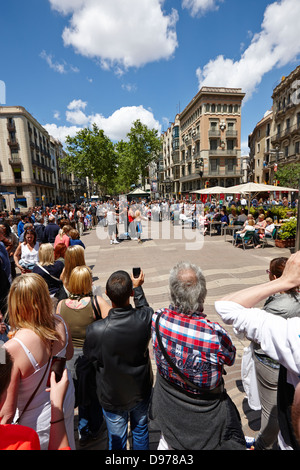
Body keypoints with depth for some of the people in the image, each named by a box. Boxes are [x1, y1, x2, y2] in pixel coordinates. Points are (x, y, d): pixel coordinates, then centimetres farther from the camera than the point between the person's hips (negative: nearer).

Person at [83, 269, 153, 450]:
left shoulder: (97, 330, -35)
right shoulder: (146, 318, -31)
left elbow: (89, 355, -12)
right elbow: (144, 307, -5)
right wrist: (138, 287, 6)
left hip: (113, 397, -2)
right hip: (141, 391, 2)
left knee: (117, 440, 26)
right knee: (141, 431, 31)